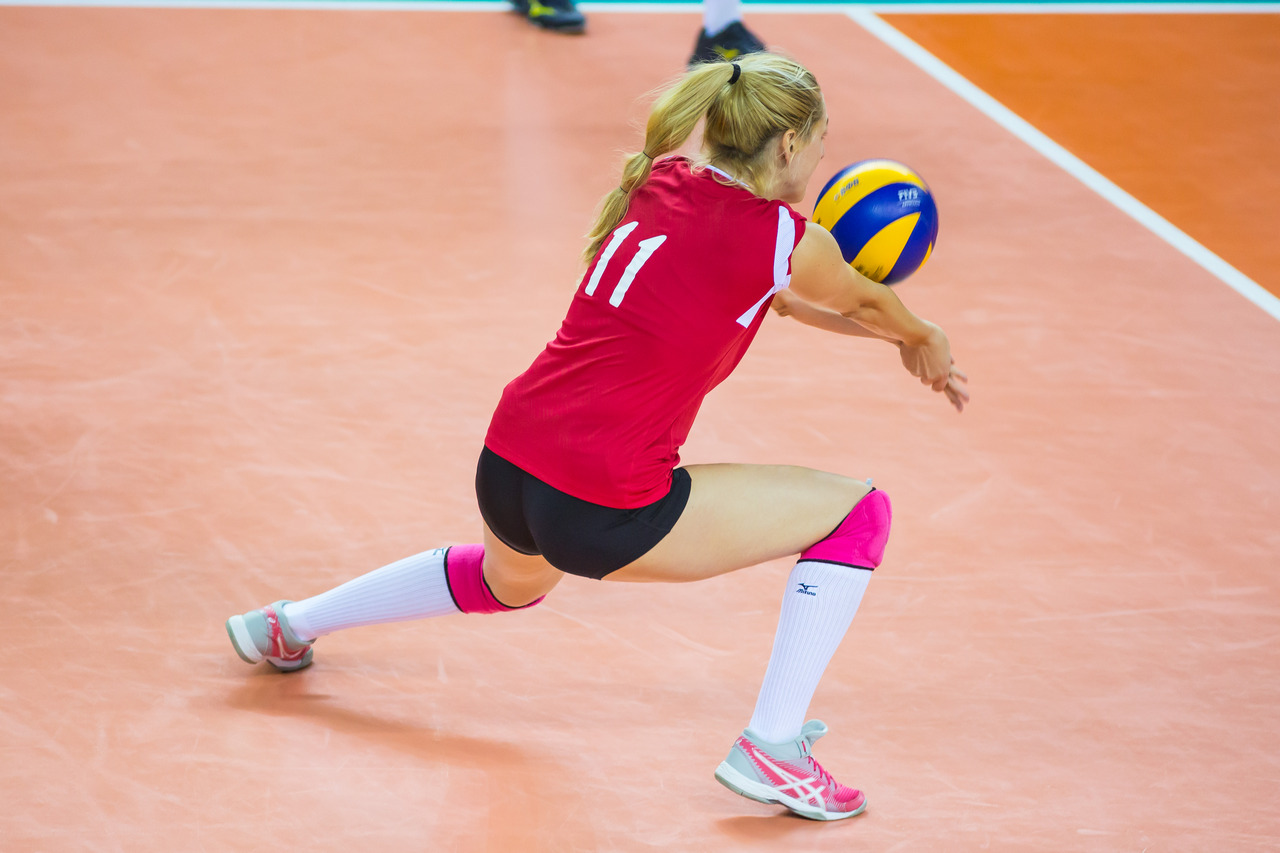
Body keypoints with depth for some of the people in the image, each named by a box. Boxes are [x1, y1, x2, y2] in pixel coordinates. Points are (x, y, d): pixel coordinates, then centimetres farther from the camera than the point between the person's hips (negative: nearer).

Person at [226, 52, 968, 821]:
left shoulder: (660, 182, 9)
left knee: (512, 579, 43)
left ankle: (290, 625, 55)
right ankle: (771, 748, 0)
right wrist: (924, 339, 32)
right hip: (603, 513, -8)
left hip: (505, 469, 8)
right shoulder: (784, 238, -11)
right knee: (860, 513, 1)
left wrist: (897, 335, 27)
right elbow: (868, 304, 11)